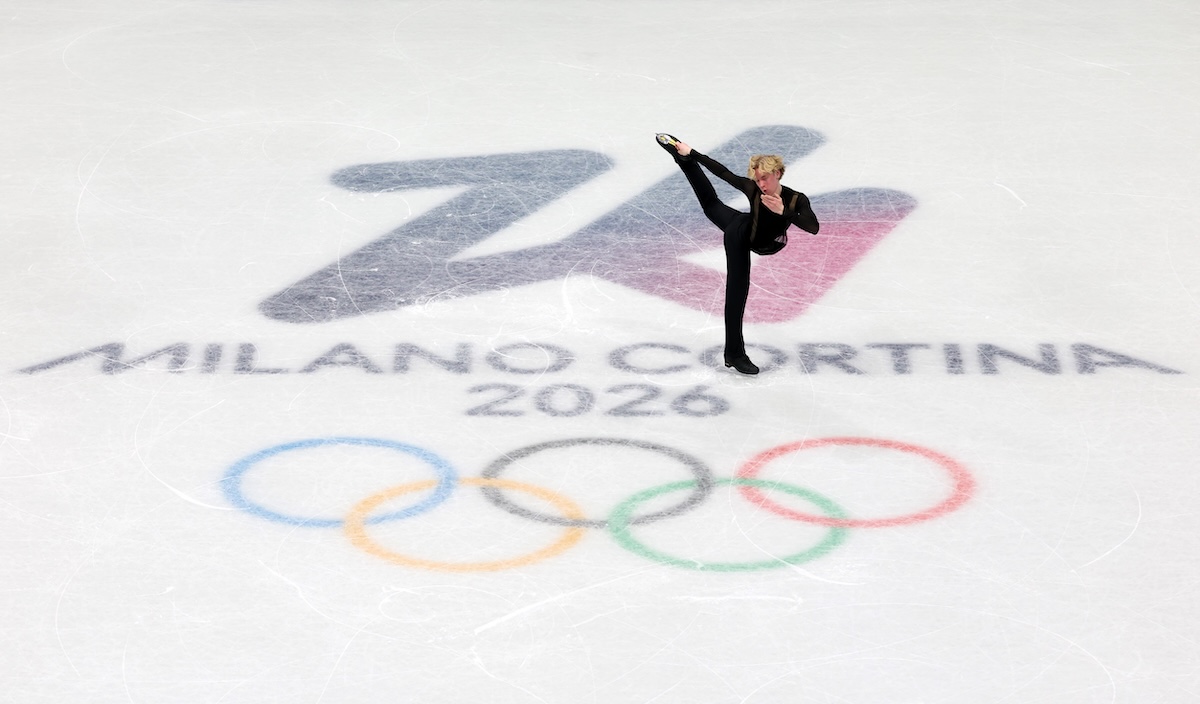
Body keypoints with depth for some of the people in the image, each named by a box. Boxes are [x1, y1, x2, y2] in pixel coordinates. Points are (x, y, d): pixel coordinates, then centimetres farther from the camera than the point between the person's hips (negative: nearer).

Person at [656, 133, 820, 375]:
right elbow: (723, 172, -20)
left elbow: (813, 227, -46)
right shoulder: (752, 188, -32)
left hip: (764, 243, 2)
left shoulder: (797, 200, -32)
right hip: (740, 237, -2)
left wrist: (784, 212, -56)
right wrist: (691, 153, -14)